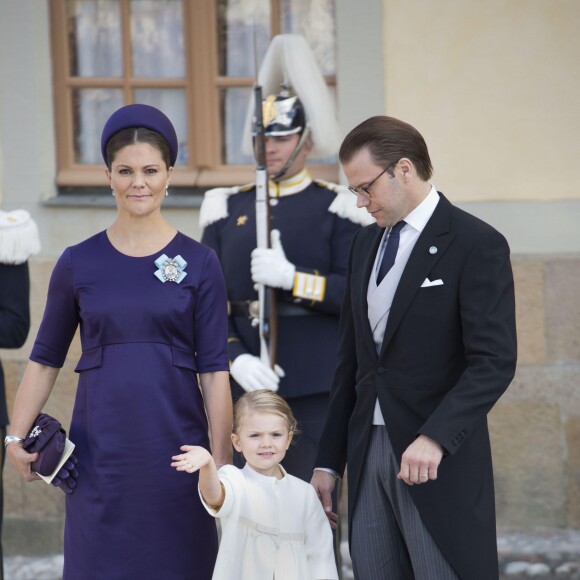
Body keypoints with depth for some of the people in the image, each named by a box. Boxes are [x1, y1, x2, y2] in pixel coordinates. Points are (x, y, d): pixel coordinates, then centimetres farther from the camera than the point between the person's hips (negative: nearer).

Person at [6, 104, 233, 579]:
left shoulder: (199, 263, 2)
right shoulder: (79, 264, 4)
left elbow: (214, 370, 0)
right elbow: (46, 360, 11)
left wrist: (223, 464, -4)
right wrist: (17, 437, 3)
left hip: (176, 448, -1)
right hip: (101, 453, 1)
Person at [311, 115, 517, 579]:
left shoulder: (477, 245, -8)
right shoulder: (366, 244, 15)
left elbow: (494, 361, -15)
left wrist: (435, 437, -26)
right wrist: (329, 460, 15)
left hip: (440, 456, -6)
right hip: (368, 450, 6)